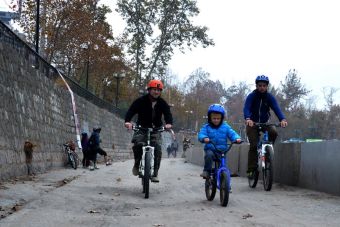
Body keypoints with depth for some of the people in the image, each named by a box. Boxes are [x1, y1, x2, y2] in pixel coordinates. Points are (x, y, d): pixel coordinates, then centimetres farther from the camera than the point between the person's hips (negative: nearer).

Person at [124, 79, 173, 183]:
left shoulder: (162, 103, -1)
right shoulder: (141, 101, -9)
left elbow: (168, 113, -13)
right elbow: (131, 110, -19)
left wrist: (169, 123, -36)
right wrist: (128, 121, -40)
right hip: (141, 128, -1)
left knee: (157, 148, -19)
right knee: (137, 143, -27)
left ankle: (155, 173, -12)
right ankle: (137, 163, 1)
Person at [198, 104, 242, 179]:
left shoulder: (225, 127, 7)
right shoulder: (206, 127, 3)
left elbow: (232, 134, 0)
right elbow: (201, 134, -9)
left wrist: (237, 138, -23)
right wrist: (204, 138, -34)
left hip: (222, 150, 2)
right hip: (210, 149, -2)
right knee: (209, 155, -35)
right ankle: (207, 171, -26)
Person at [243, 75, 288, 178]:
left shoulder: (270, 97, -10)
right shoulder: (251, 96, -16)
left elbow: (276, 108, -24)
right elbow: (246, 108, -32)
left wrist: (282, 119, -44)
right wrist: (247, 119, -54)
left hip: (265, 122, 2)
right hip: (252, 123, -2)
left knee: (273, 132, -29)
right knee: (253, 146, -16)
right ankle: (251, 169, -9)